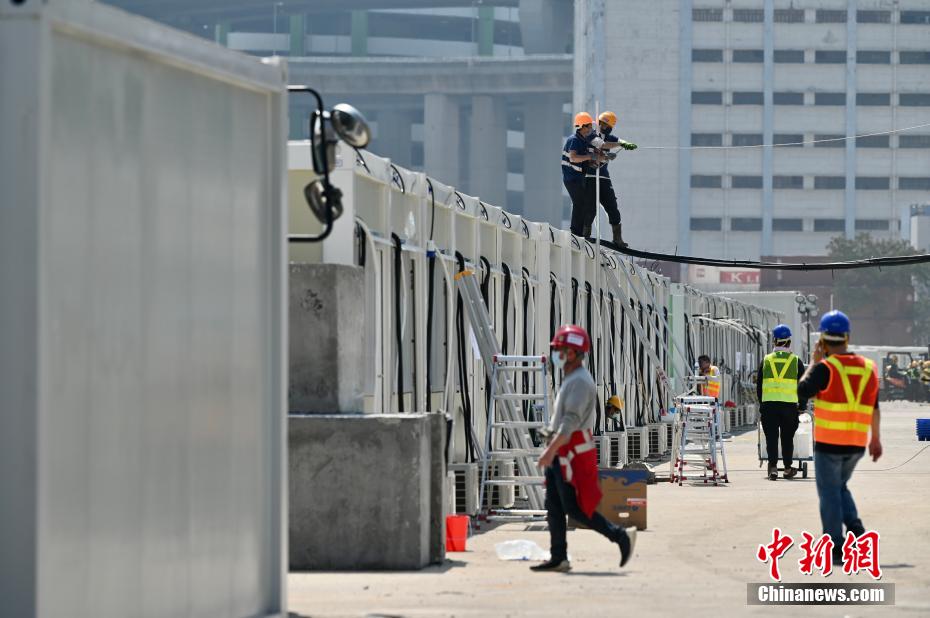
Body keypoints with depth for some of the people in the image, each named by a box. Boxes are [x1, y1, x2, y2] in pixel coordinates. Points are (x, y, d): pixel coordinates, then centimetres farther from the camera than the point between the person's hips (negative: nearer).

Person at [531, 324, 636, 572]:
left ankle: (621, 536, -3)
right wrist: (552, 451, 23)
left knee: (575, 508, -9)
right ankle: (558, 558, 10)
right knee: (554, 507, 8)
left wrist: (551, 450, -30)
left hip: (573, 453, -10)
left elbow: (572, 420, -25)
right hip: (562, 453, 10)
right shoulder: (570, 379, 17)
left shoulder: (580, 381, -16)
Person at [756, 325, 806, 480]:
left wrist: (761, 403, 20)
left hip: (769, 404, 0)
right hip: (790, 404, 0)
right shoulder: (796, 361, 4)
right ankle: (788, 469, 19)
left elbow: (759, 385, 11)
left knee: (771, 437, 1)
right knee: (787, 438, 11)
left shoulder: (766, 361, 8)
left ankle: (773, 467, -10)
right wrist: (802, 405, 16)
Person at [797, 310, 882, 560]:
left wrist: (813, 362, 1)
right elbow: (874, 407, 12)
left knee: (829, 492, 3)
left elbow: (802, 391, -8)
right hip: (857, 443, 5)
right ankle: (854, 525, 2)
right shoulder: (867, 367, 6)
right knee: (840, 486, 23)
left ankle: (836, 546, 1)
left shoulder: (825, 368, -13)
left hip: (828, 443, -5)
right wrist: (876, 438, 21)